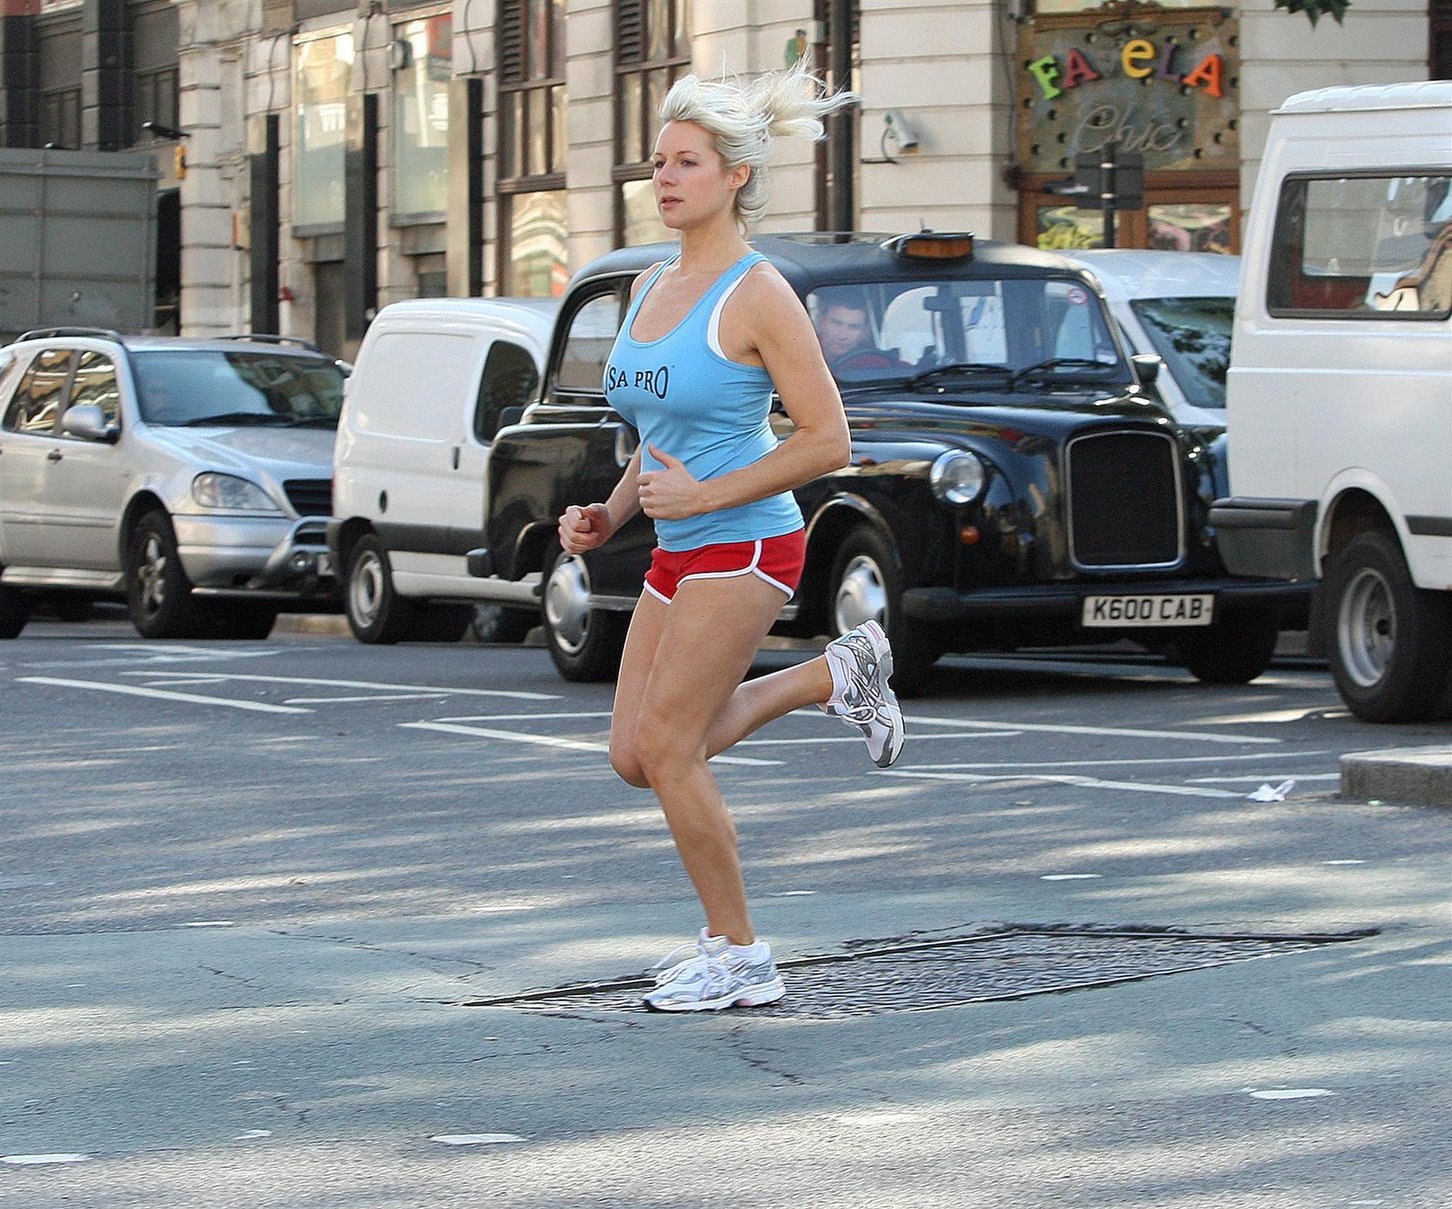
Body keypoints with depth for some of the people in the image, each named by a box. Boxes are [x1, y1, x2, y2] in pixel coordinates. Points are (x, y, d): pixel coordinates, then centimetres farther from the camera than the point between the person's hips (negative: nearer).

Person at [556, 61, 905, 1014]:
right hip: (677, 555, 9)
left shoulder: (758, 296, -13)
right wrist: (611, 515, 6)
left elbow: (828, 441, -15)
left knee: (665, 748, -8)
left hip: (744, 547, -9)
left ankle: (738, 956, 6)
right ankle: (834, 676, 22)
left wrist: (704, 495, -18)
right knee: (635, 756, 7)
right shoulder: (651, 288, 11)